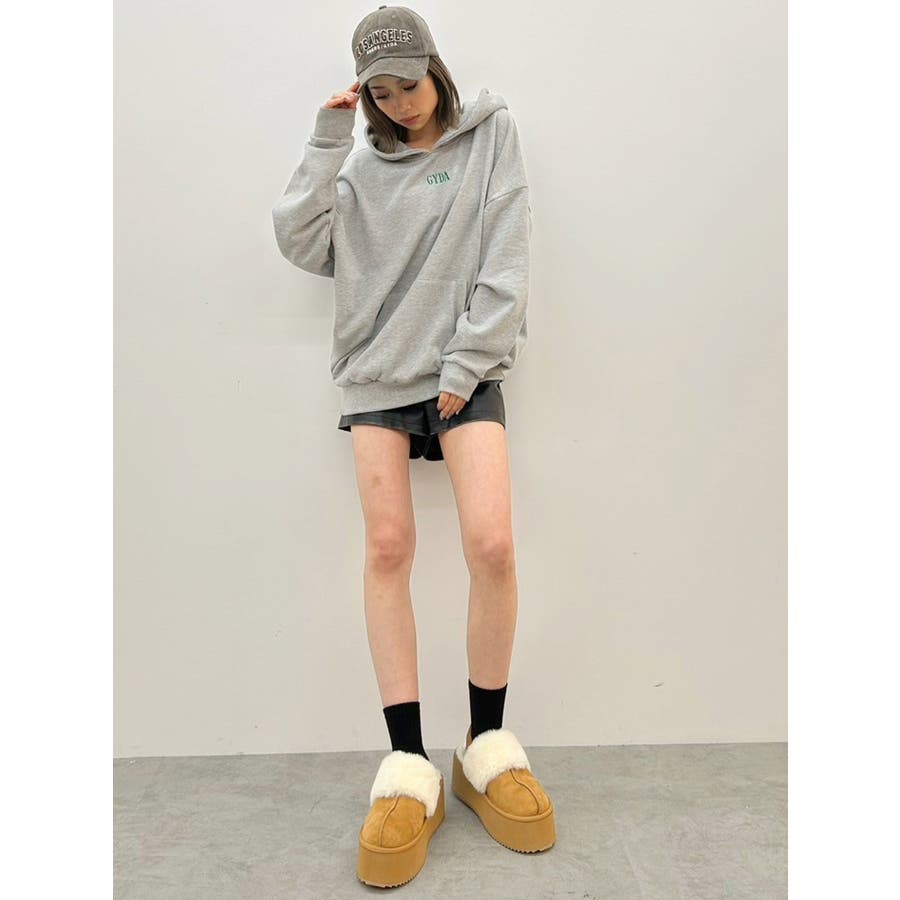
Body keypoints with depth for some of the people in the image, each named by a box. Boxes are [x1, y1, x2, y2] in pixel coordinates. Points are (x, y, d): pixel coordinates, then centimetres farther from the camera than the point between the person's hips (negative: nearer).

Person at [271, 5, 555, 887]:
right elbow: (303, 245, 5)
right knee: (388, 547, -10)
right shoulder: (364, 166, 16)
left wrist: (469, 359, -8)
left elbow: (506, 258, 1)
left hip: (466, 372, -2)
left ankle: (486, 747, 2)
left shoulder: (490, 130, 10)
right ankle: (408, 767, -2)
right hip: (378, 374, 2)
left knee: (492, 546, -17)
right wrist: (326, 142, 3)